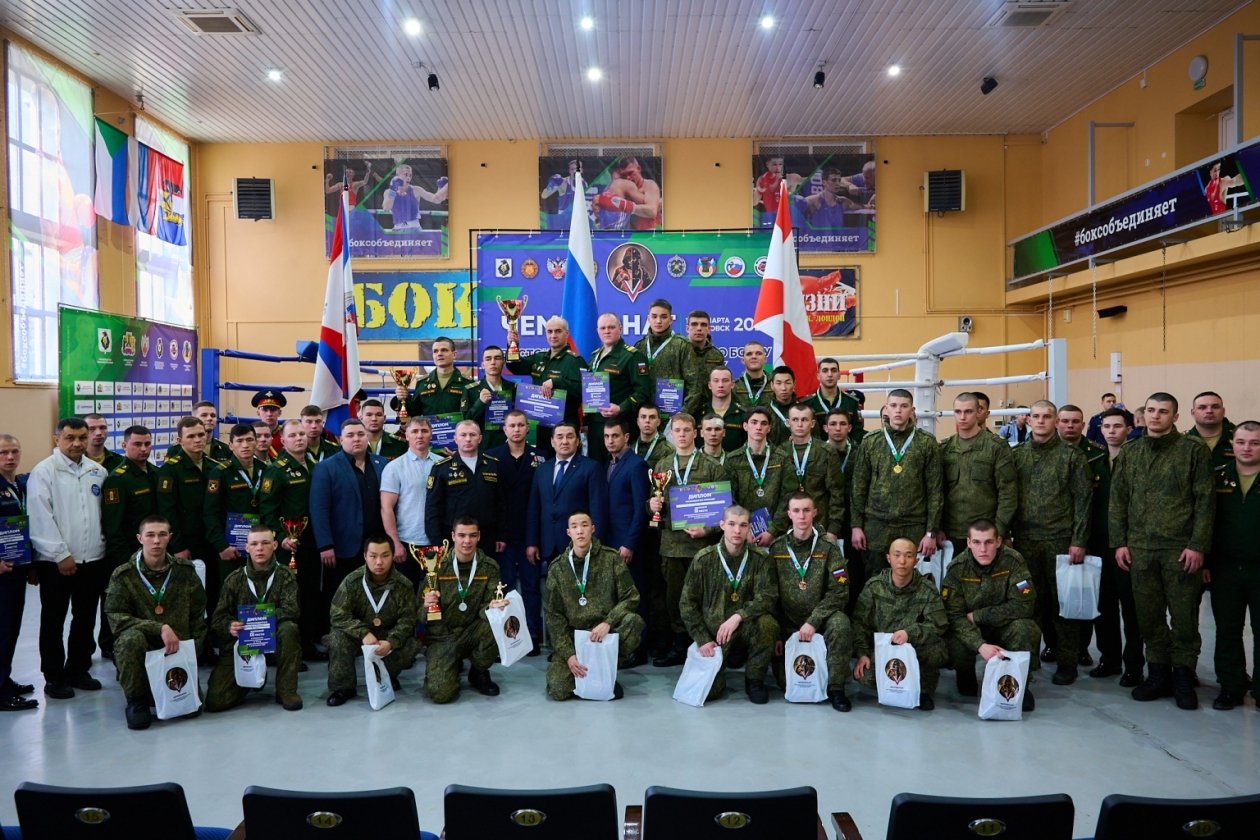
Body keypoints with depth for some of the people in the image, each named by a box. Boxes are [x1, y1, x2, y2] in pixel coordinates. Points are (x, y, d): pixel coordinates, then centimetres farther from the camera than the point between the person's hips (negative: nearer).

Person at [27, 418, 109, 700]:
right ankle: (53, 677, 18)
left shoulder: (98, 471, 8)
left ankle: (78, 669, 27)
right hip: (56, 561, -4)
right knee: (53, 621, 7)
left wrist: (104, 545, 4)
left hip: (93, 559, 4)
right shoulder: (44, 471, -6)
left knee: (85, 619, 13)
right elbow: (40, 518, -11)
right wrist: (60, 554, -14)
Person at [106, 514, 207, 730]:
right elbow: (115, 617, -11)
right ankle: (136, 700, -13)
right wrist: (160, 628, -23)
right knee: (131, 638, -36)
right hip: (143, 647, -2)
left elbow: (198, 617, 8)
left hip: (178, 649, 2)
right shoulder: (123, 575, -2)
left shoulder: (185, 572, 4)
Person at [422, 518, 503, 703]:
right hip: (443, 635, -2)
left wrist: (492, 608, -31)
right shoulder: (438, 566, -8)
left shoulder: (489, 567, -3)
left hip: (473, 631, 2)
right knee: (440, 693, -23)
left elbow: (486, 608, -6)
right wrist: (426, 606, -28)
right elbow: (422, 616, -3)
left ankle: (478, 672, 1)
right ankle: (454, 666, 15)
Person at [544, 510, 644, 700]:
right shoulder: (557, 567, -1)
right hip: (573, 634, 0)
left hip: (608, 630, 0)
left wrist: (608, 622, -22)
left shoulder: (611, 558, -4)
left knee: (633, 621, -31)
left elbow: (630, 598, -5)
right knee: (557, 690, -19)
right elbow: (552, 615, -1)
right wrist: (567, 654, -11)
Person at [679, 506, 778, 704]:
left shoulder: (759, 558, -4)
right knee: (708, 691, -13)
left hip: (746, 628, 0)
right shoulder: (704, 558, -5)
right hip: (713, 632, 0)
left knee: (768, 624, -32)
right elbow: (687, 603, -2)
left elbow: (765, 598, -13)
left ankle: (754, 680, -6)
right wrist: (702, 640, -8)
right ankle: (732, 657, 22)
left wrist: (738, 616, -28)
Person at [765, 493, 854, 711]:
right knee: (787, 683, -10)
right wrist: (775, 634, -5)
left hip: (821, 619, -1)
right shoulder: (777, 548, -1)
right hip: (787, 623, 1)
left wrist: (813, 621, -20)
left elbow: (839, 592, -11)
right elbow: (770, 595, 0)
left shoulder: (828, 548, -5)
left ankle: (835, 687, -17)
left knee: (840, 623, -34)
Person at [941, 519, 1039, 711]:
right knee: (954, 646, -30)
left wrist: (976, 616, -20)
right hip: (970, 631, 1)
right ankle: (966, 679, 8)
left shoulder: (1012, 561, -18)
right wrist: (980, 645, -35)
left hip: (1005, 627, 0)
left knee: (1025, 629, -32)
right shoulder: (957, 568, -16)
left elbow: (1024, 606, -23)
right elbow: (954, 615, -19)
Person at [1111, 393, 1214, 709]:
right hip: (1140, 548, 3)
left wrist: (1197, 545, -10)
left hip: (1180, 549, -3)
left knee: (1184, 617, 3)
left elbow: (1205, 501, -4)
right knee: (1148, 616, 8)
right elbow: (1118, 500, 11)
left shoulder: (1194, 451, 0)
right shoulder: (1129, 452, 10)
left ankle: (1183, 678, 17)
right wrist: (1119, 542, 4)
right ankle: (1158, 674, 20)